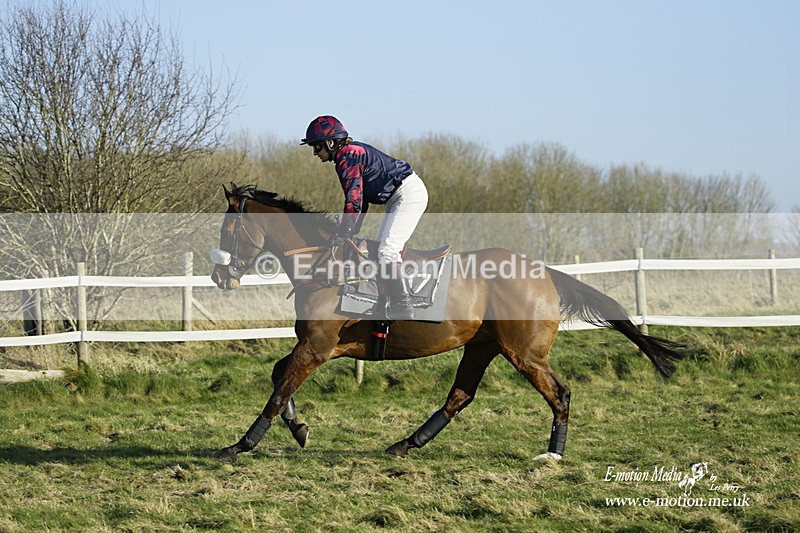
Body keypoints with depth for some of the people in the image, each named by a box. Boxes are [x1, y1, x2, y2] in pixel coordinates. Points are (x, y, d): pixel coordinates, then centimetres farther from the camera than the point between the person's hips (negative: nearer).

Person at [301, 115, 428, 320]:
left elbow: (354, 201, -21)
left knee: (387, 250, -16)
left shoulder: (347, 157, -16)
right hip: (399, 197, 11)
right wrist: (351, 233, 17)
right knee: (379, 249, 10)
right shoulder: (352, 153, 16)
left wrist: (342, 236, -16)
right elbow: (361, 199, 20)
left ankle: (402, 307, -17)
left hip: (409, 194, -11)